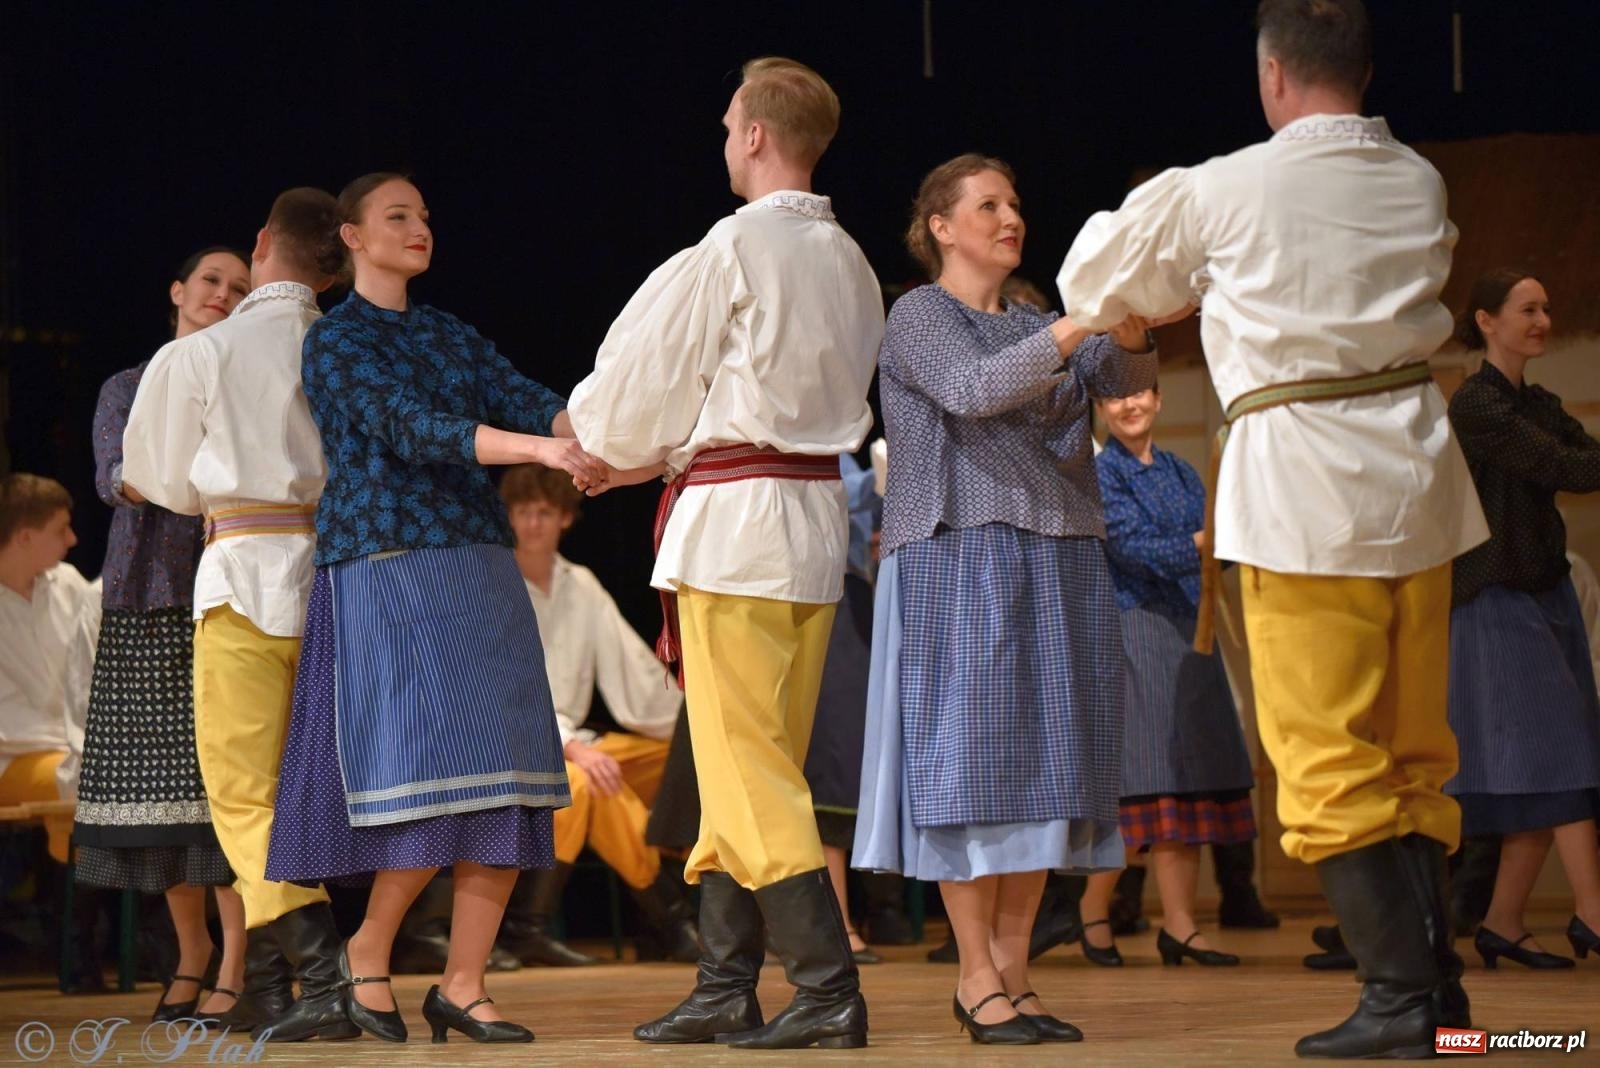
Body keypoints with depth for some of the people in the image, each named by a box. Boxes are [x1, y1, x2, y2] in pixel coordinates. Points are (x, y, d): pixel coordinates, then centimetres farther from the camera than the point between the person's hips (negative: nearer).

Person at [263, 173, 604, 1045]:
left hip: (480, 572, 6)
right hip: (387, 572, -6)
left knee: (505, 784, -3)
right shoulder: (335, 341, -2)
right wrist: (542, 449, -28)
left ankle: (462, 989, 2)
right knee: (438, 768, -16)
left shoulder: (451, 336, 18)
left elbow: (524, 400, 2)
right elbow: (412, 431, -17)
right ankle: (367, 950, 4)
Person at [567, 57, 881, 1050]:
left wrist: (621, 446, 18)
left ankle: (828, 986, -13)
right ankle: (727, 987, 17)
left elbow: (647, 376, -3)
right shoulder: (849, 262, 12)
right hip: (820, 508, 8)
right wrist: (667, 456, 21)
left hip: (736, 516, -8)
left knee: (747, 767, -7)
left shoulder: (736, 247, -12)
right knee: (758, 763, 13)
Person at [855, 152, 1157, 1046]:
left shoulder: (1037, 326, 19)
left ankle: (1013, 973, 7)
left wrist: (1131, 333, -20)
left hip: (1060, 567, 6)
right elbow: (974, 390, -18)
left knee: (1045, 768, 3)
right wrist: (1076, 326, -27)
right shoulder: (920, 317, 1)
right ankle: (978, 981, -7)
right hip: (961, 563, -6)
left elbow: (1122, 378, 2)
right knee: (974, 762, -8)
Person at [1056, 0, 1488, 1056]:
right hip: (1416, 469, 5)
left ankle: (1403, 993, -6)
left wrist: (1109, 315, 33)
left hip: (1302, 484, -5)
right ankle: (1438, 981, 14)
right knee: (1413, 751, 14)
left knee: (1330, 761, -2)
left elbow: (1093, 282, 9)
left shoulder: (1222, 190, -5)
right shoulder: (1421, 185, 7)